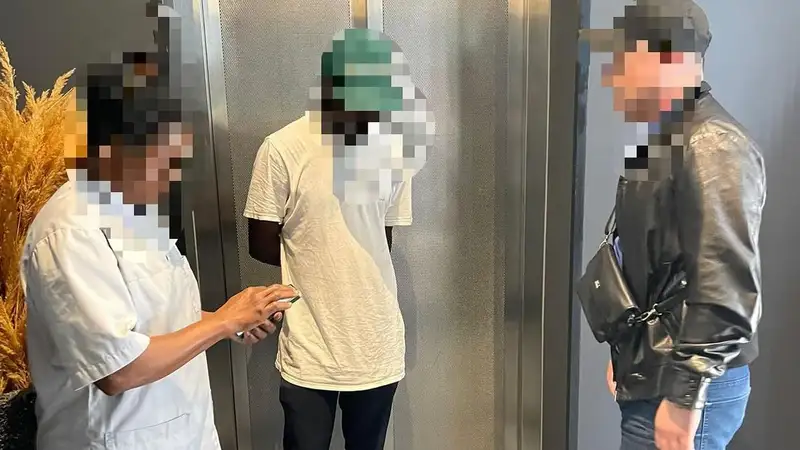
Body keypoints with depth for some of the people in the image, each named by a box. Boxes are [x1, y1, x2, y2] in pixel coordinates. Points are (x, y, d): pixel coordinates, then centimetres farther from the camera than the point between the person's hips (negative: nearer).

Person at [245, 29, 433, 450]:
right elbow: (262, 245, -5)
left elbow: (384, 241, 6)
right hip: (309, 348, -3)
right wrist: (321, 264, -2)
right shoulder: (282, 149, -12)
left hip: (378, 345, 3)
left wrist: (329, 258, -5)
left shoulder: (395, 148, -1)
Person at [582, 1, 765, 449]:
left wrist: (685, 397, -21)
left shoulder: (712, 147, -18)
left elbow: (726, 286, -24)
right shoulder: (664, 142, 11)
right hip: (651, 378, 9)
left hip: (682, 388, -9)